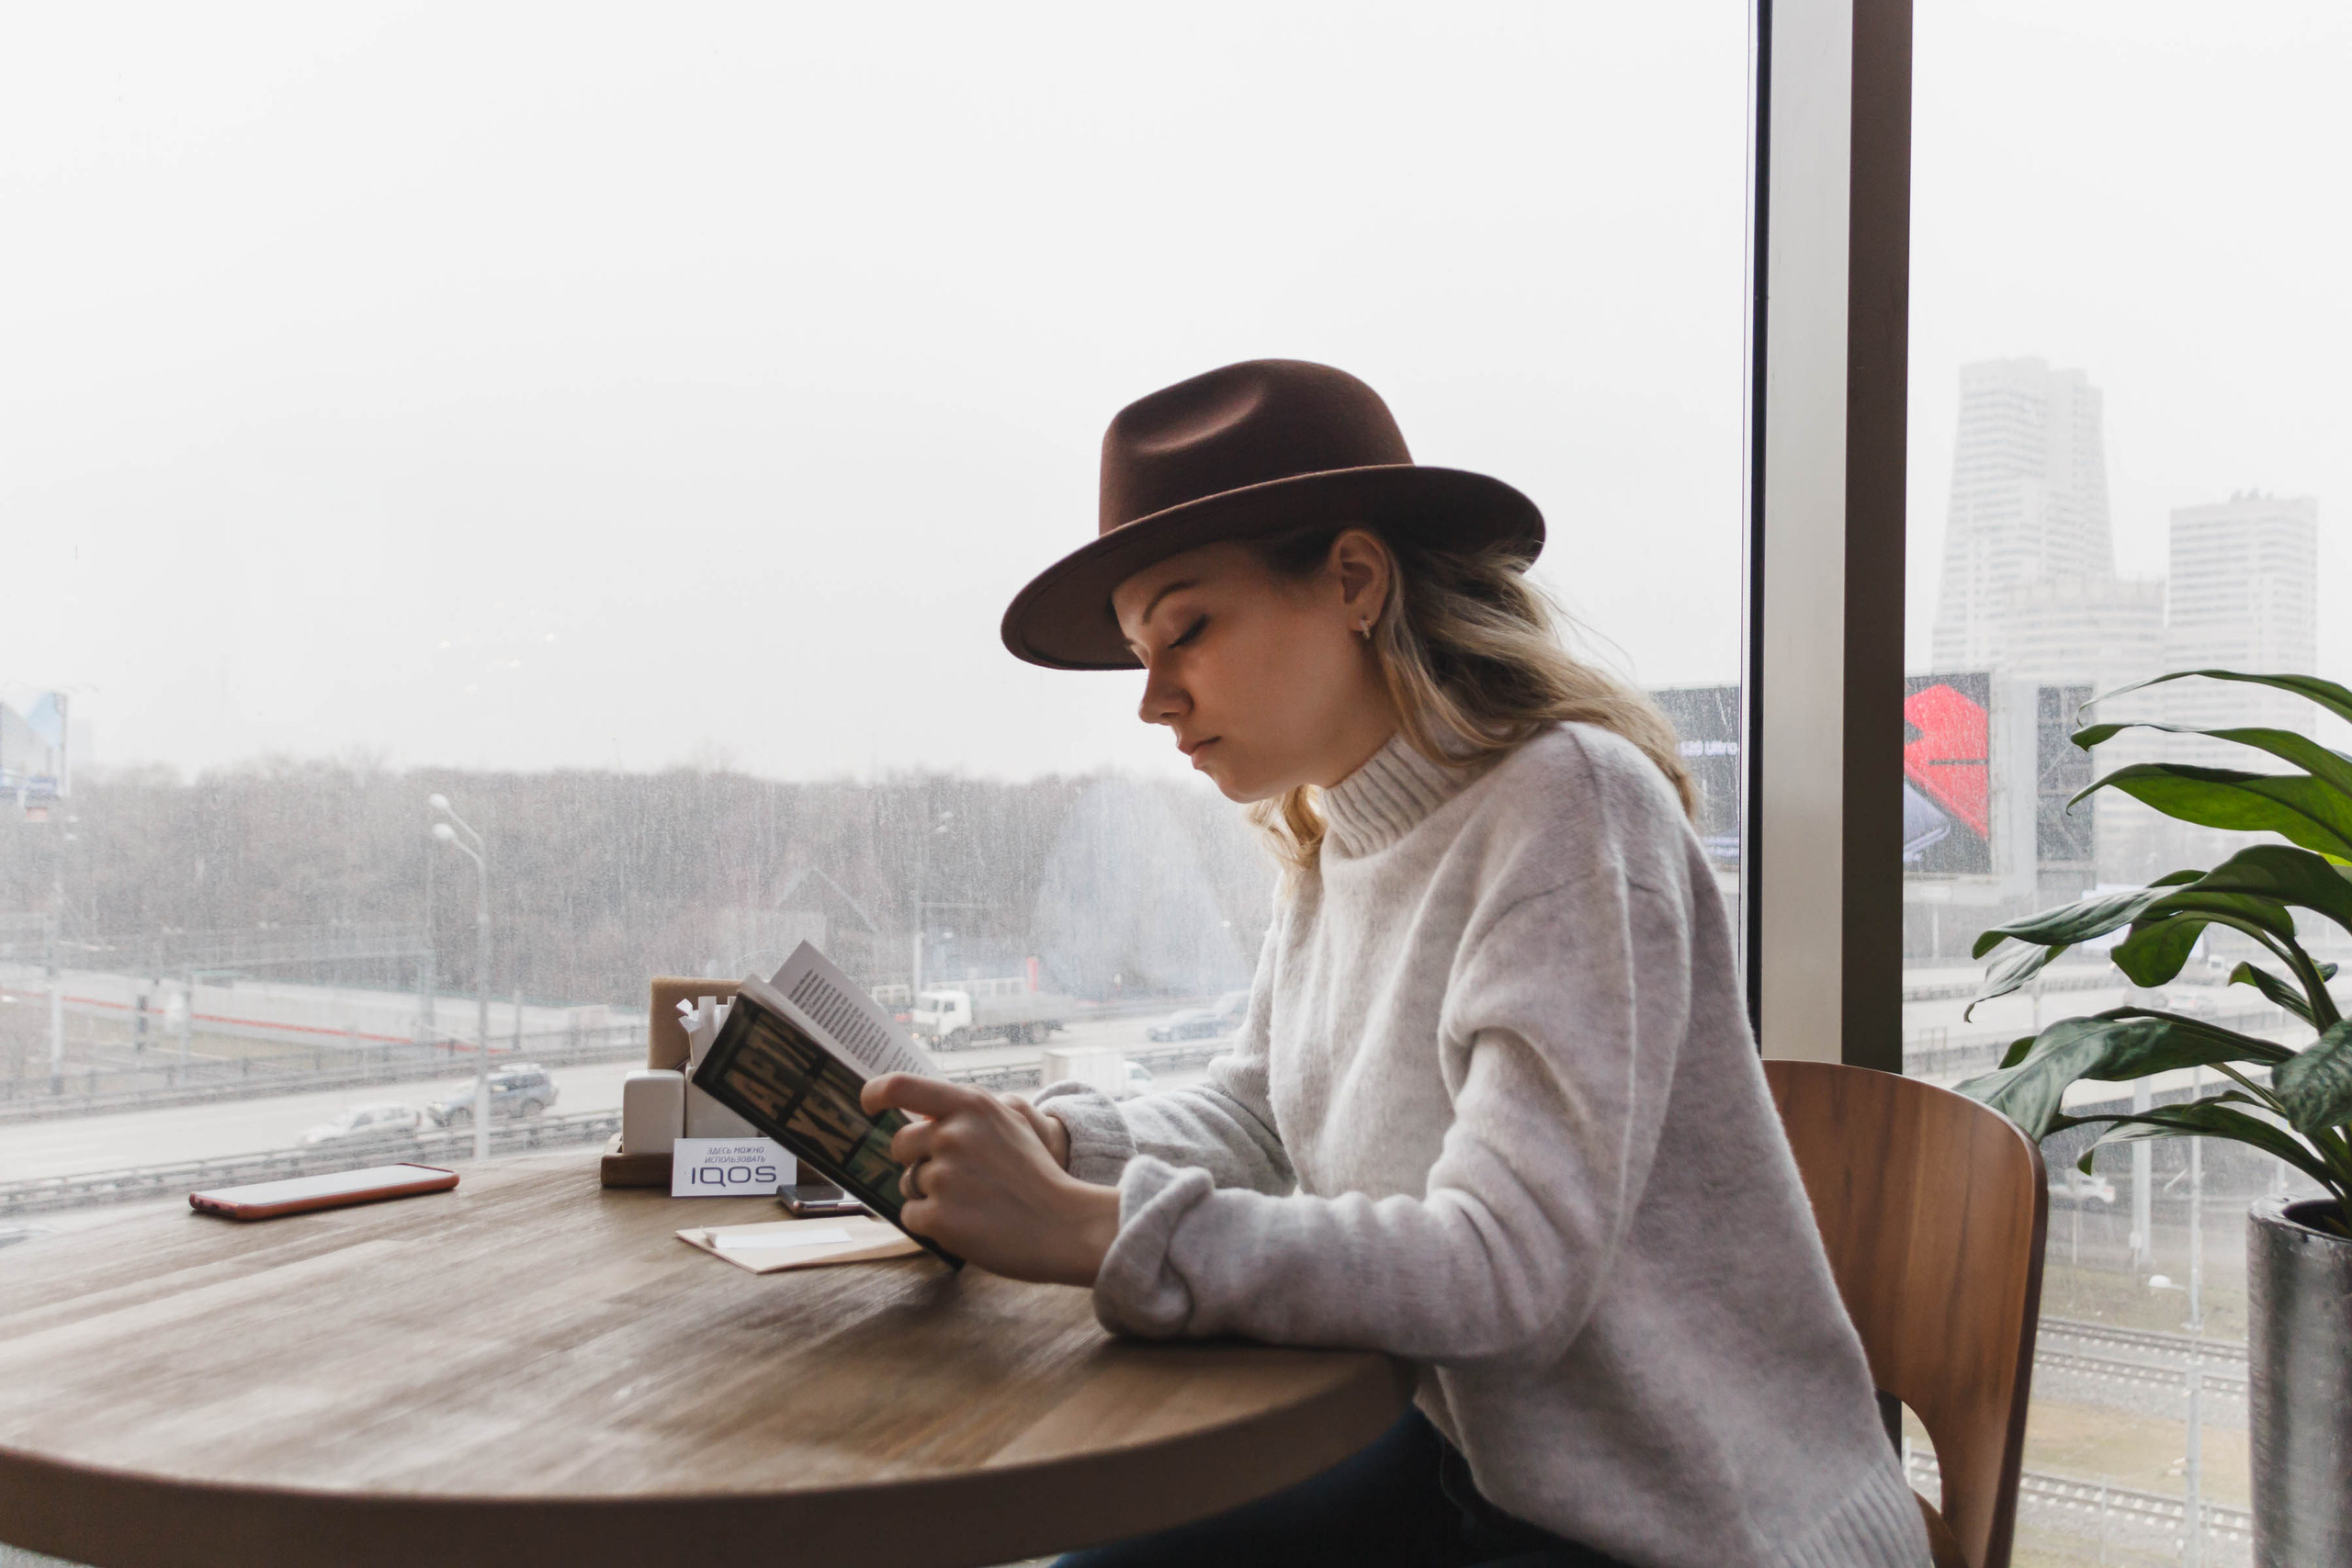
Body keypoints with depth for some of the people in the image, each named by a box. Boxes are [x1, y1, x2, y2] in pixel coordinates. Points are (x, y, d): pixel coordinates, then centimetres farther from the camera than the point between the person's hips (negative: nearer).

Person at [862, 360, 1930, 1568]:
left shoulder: (1566, 806, -23)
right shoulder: (1332, 850, 3)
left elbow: (1509, 1267, -29)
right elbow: (1251, 1120, 10)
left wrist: (1088, 1231, -32)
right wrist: (1047, 1142, -10)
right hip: (1474, 1461, 7)